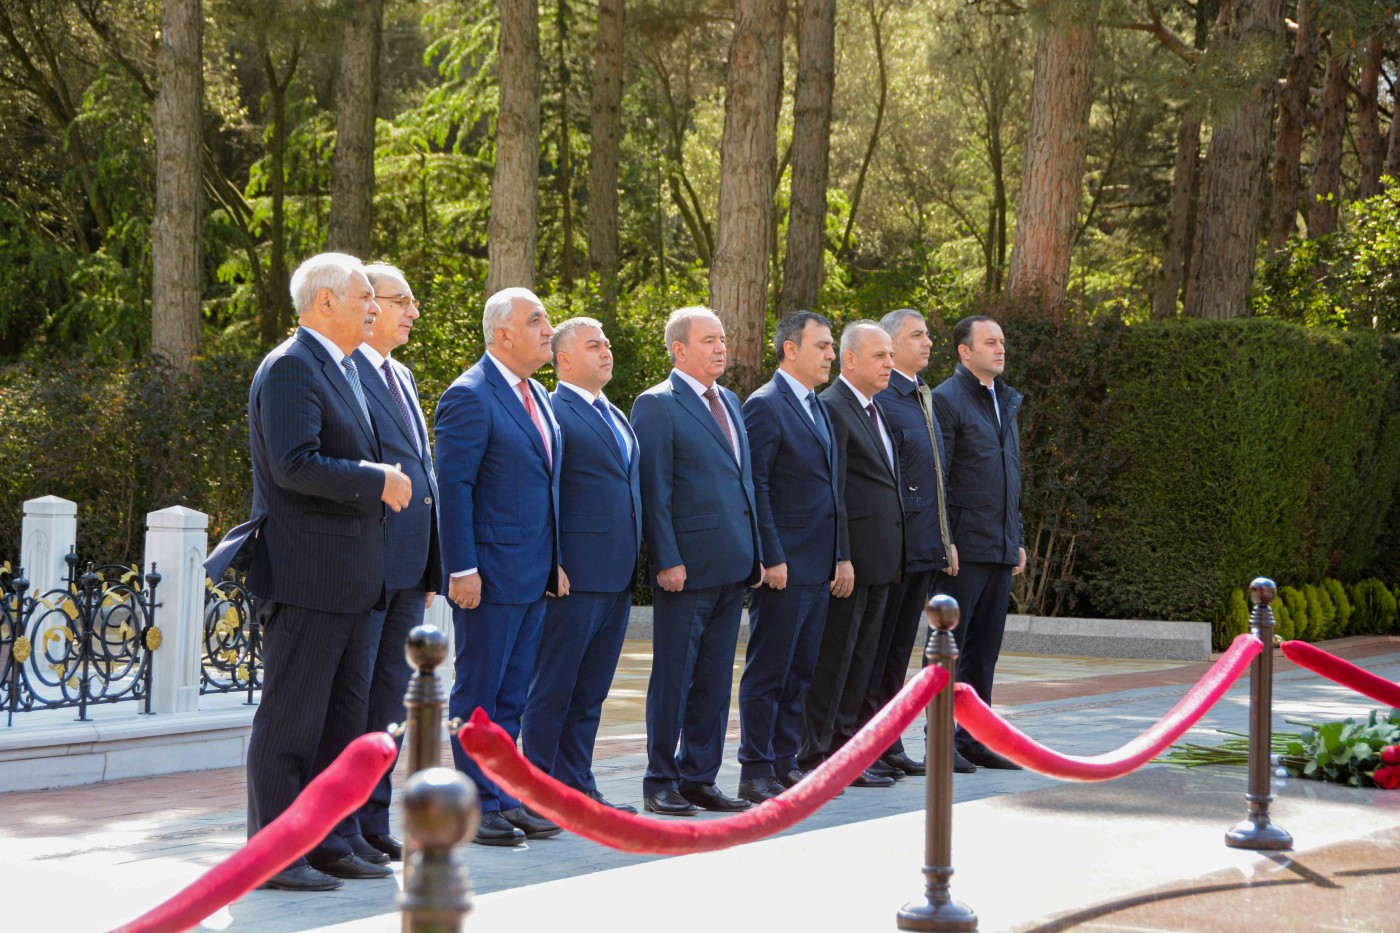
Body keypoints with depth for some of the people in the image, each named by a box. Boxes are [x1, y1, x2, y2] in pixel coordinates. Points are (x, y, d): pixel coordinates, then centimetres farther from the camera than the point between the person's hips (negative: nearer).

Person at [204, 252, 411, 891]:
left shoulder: (341, 370, 20)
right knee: (291, 719, -5)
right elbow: (294, 464, -22)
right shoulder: (290, 367, -12)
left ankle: (326, 844, 19)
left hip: (348, 576, 10)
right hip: (305, 574, -10)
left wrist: (381, 480, 9)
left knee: (344, 717, 12)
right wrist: (377, 480, -16)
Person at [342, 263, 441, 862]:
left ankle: (372, 821, 19)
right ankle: (337, 828, 3)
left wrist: (430, 565, 19)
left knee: (390, 692, 12)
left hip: (408, 563, 9)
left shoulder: (401, 378, 20)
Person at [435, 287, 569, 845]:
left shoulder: (536, 396, 16)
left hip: (532, 574, 9)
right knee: (478, 695, -1)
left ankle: (502, 797, 19)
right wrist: (462, 569, -19)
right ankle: (478, 807, 5)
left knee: (511, 695, 13)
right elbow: (453, 486, -15)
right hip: (490, 573, -8)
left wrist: (556, 562, 16)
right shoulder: (470, 396, -12)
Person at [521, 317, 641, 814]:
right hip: (574, 576, -8)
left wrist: (635, 563, 16)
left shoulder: (616, 416, 20)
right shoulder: (552, 413, -8)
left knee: (590, 691, 13)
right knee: (553, 688, -2)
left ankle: (578, 786, 19)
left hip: (617, 577, 8)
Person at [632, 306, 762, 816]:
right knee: (673, 678, 0)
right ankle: (661, 782, 8)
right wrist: (667, 560, -16)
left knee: (714, 679, 11)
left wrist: (756, 552, 15)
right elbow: (654, 489, -11)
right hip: (688, 564, -7)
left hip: (732, 564, 7)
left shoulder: (729, 402, 17)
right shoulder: (657, 405, -7)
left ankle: (699, 778, 18)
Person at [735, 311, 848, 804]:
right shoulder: (765, 405, -10)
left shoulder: (817, 408, 17)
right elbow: (756, 487, -15)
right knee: (767, 672, -2)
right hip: (783, 567, -9)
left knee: (800, 672, 12)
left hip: (817, 568, 9)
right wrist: (771, 558, -19)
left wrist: (839, 556, 16)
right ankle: (755, 773, 3)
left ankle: (784, 763, 19)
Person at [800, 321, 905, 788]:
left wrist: (894, 557, 17)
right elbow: (831, 492, -16)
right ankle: (814, 758, 3)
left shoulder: (873, 410, 18)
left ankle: (840, 752, 19)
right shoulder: (832, 408, -12)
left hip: (879, 558, 9)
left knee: (859, 660, 12)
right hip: (853, 556, -9)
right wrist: (840, 559, -19)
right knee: (832, 658, -3)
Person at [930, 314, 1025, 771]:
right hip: (964, 547, -8)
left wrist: (1018, 540, 18)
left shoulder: (1006, 401, 18)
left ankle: (974, 737, 17)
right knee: (948, 646, -2)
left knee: (984, 649, 11)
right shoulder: (946, 399, -7)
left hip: (1001, 548, 8)